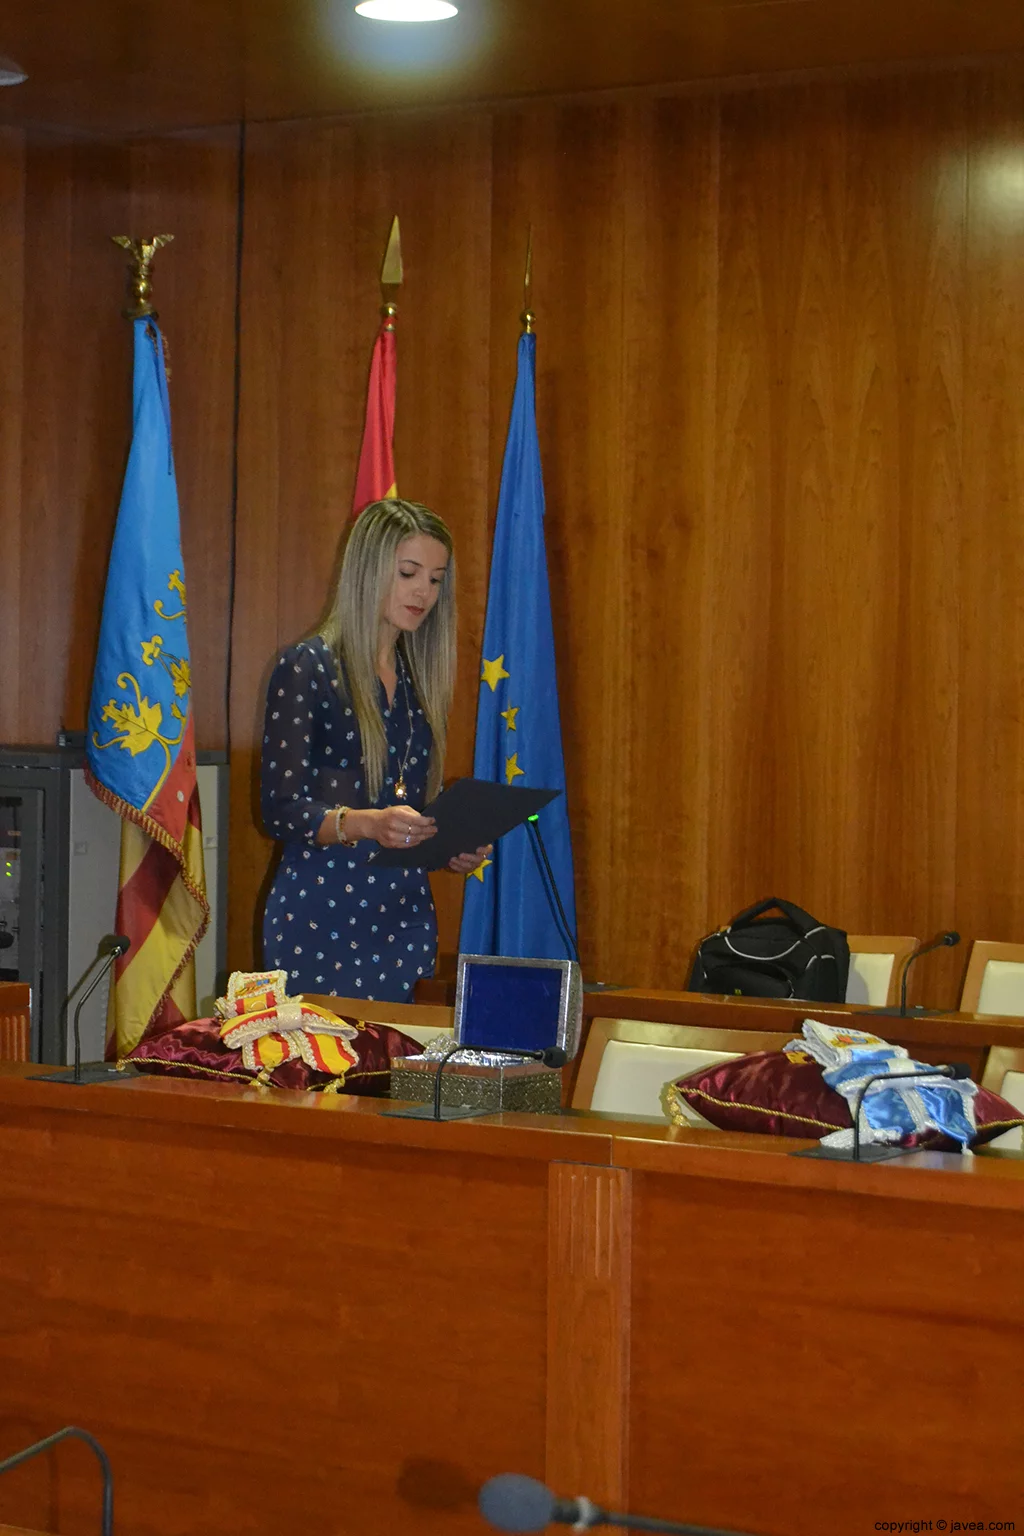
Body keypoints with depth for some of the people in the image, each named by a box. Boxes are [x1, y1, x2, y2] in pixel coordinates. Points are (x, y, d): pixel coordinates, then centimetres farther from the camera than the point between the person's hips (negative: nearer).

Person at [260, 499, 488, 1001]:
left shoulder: (420, 678, 14)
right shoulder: (307, 667, -4)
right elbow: (280, 809, -10)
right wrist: (366, 823, -26)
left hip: (404, 915, 5)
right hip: (319, 917, -5)